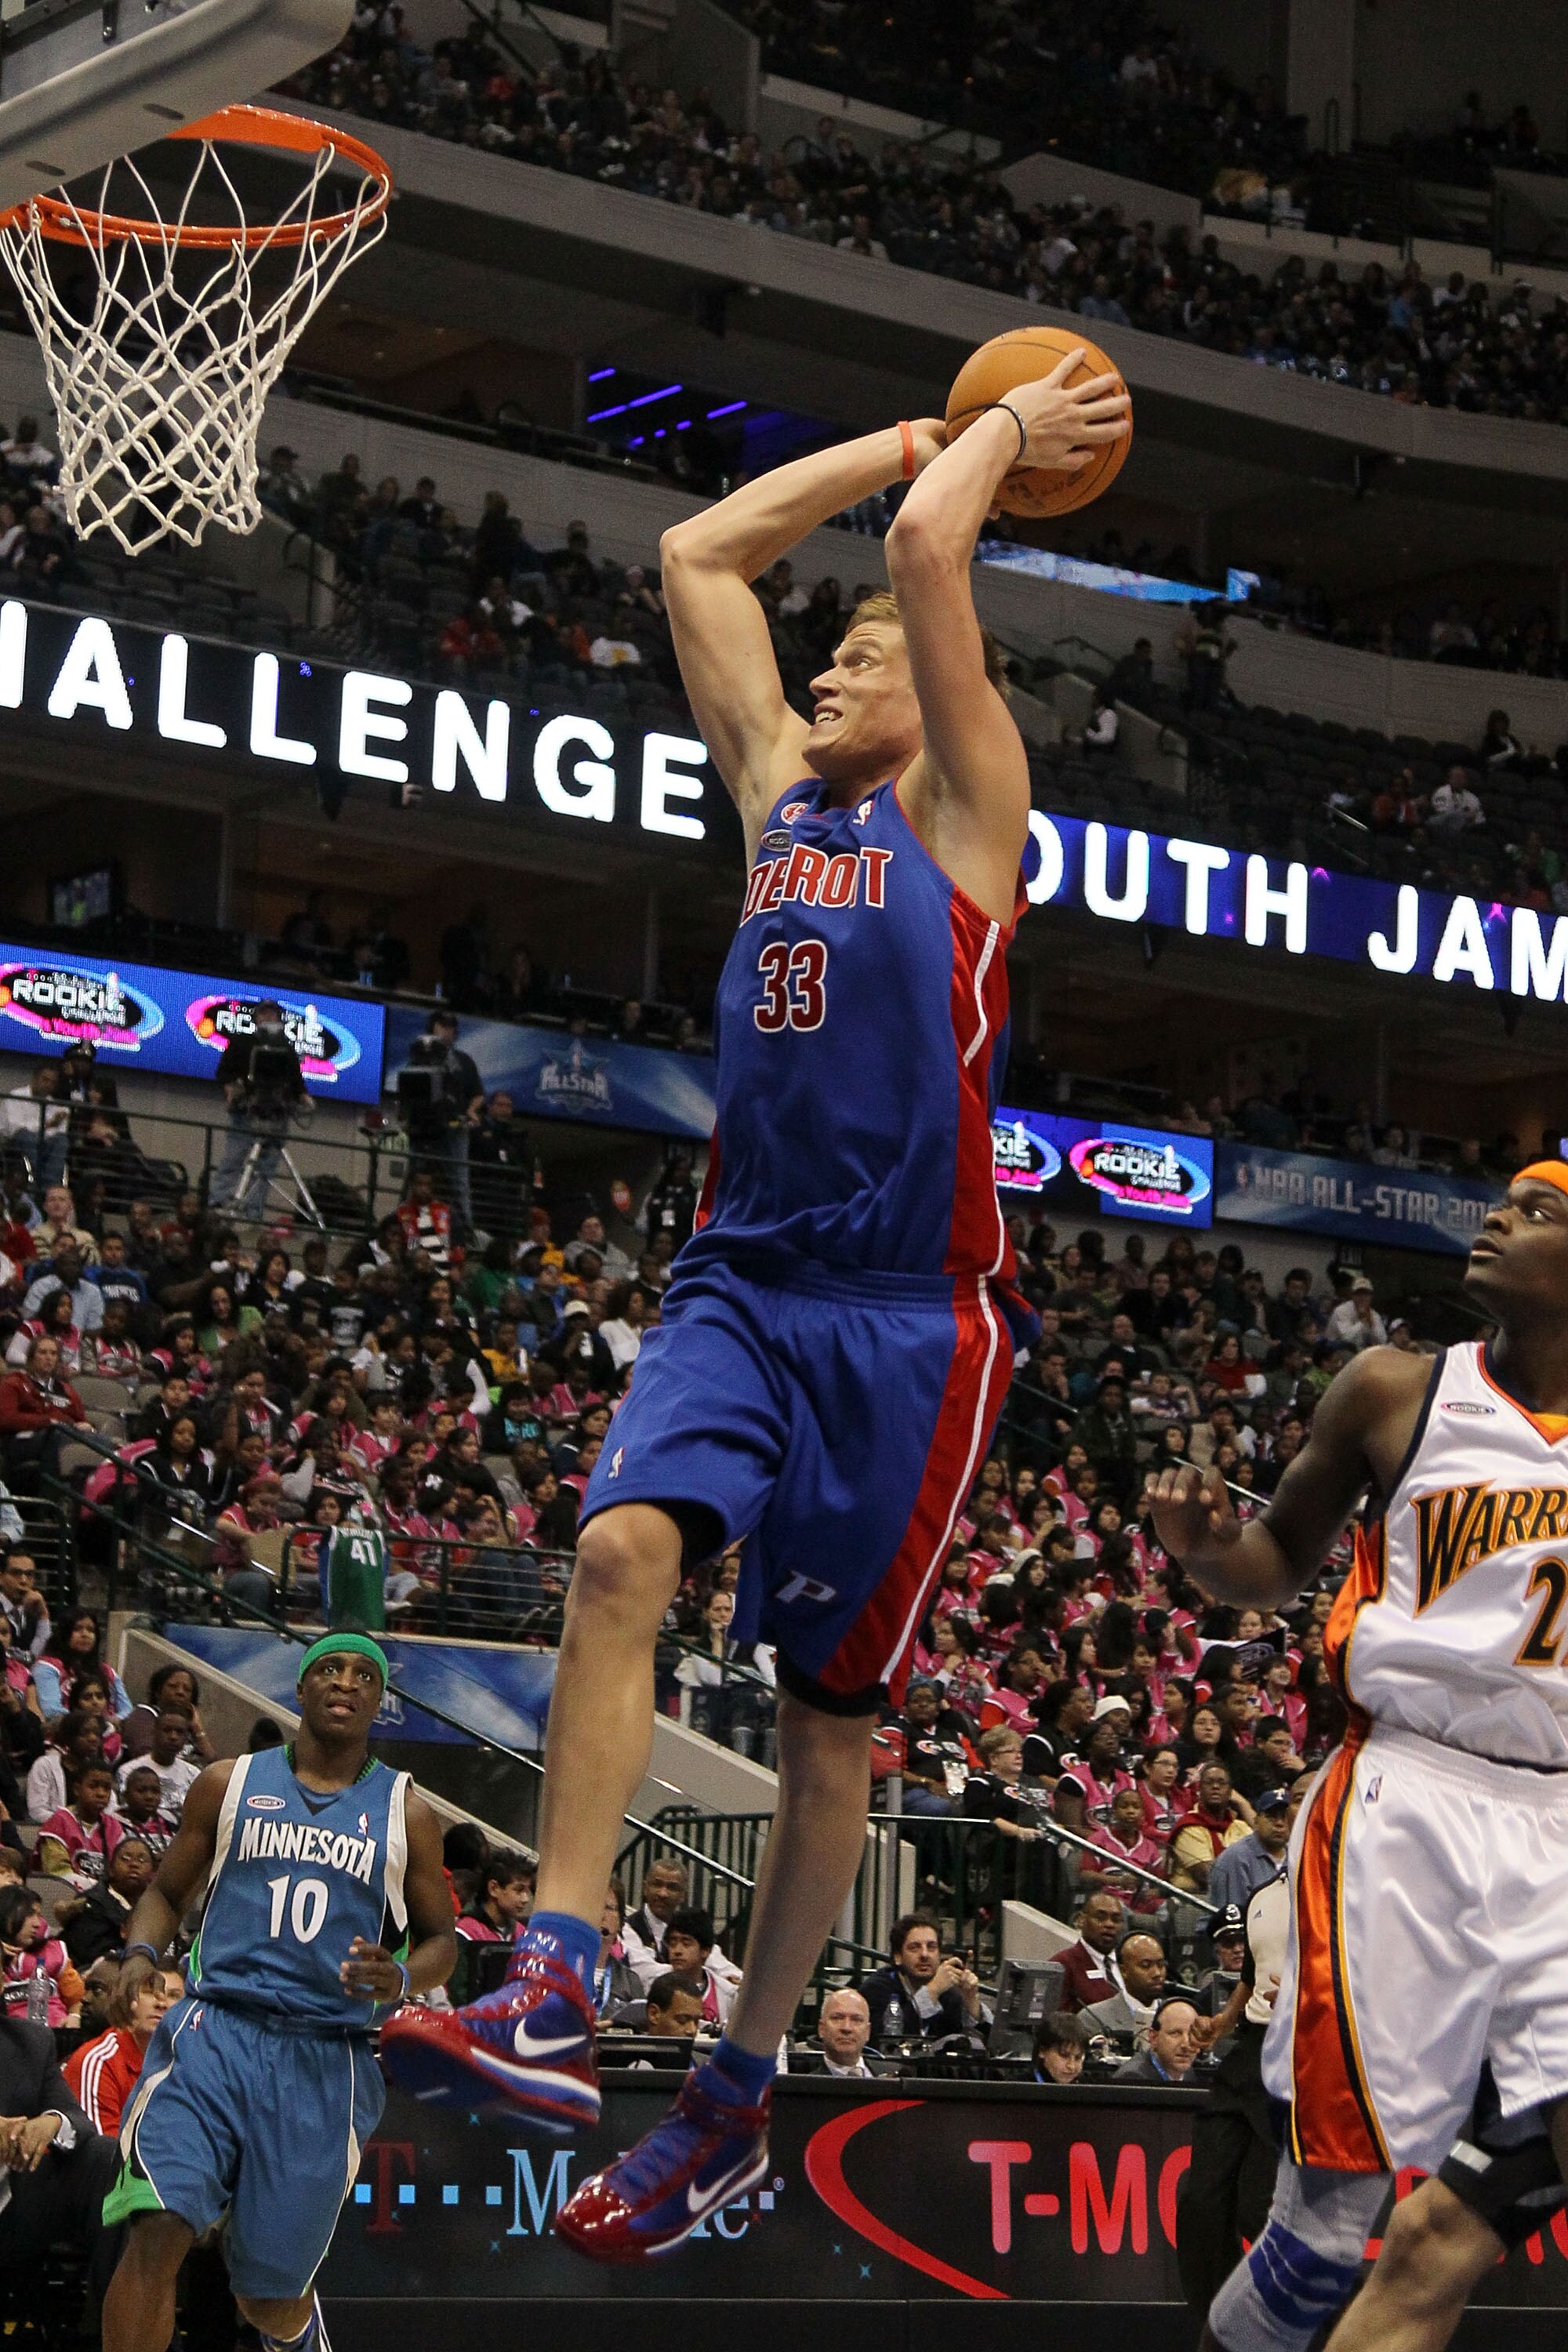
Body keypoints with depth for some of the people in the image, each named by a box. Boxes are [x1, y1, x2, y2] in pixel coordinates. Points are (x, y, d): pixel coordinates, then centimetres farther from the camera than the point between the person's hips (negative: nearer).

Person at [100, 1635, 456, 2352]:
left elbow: (440, 1939, 14)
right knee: (156, 2232, -23)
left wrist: (401, 1979, -8)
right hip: (214, 2030, 0)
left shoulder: (405, 1815, 10)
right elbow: (167, 1891, 17)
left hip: (327, 2059, 1)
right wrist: (140, 1954, -5)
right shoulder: (228, 1785, 10)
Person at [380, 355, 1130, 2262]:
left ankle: (733, 2101, 10)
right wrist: (929, 434, 25)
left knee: (832, 1711, 2)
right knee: (622, 1549, -22)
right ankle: (554, 1993, -28)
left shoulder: (966, 810, 3)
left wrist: (998, 441, 11)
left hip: (907, 1314, -4)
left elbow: (927, 554, -8)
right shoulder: (780, 789, 18)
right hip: (741, 1280, 4)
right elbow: (700, 554, 20)